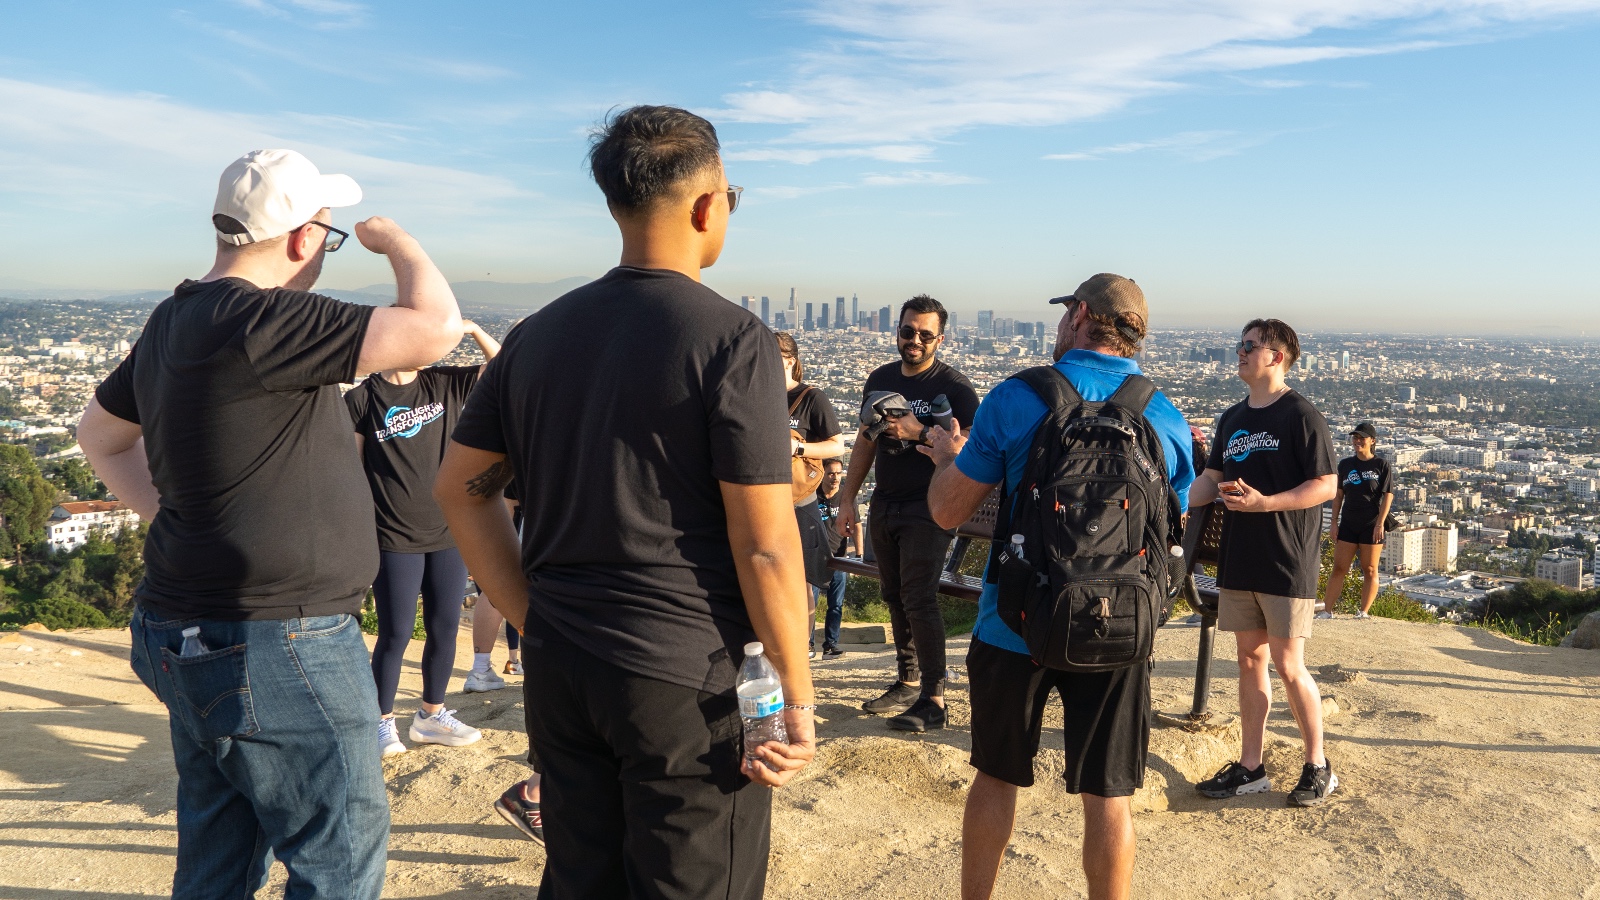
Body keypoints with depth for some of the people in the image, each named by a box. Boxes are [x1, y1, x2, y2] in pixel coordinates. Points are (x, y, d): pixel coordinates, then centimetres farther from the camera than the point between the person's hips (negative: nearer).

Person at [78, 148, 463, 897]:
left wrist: (170, 517, 14)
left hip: (191, 633, 10)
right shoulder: (259, 322, -22)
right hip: (273, 647, -10)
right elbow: (435, 329, -26)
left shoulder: (175, 322, 9)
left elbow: (99, 434, 24)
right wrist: (396, 242, -7)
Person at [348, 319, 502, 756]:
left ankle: (431, 715, 28)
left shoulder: (445, 384, 3)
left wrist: (471, 328, -13)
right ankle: (382, 722, 21)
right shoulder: (361, 400, -6)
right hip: (394, 541, -4)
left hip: (449, 535, 4)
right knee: (396, 634, 3)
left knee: (445, 627, 12)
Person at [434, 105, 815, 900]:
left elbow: (460, 487, 11)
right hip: (686, 678, -6)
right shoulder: (732, 341, -13)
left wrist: (532, 619, 12)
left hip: (557, 675, 6)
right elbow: (764, 545, -15)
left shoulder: (538, 335, 7)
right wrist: (797, 694, -6)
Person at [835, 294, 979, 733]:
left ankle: (933, 700, -3)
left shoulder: (953, 385, -9)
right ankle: (907, 681, 23)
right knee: (895, 597, 11)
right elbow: (865, 442, 17)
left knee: (919, 600, -9)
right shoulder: (880, 379, 11)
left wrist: (920, 432, -25)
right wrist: (847, 499, 13)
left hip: (927, 509, -6)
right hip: (884, 505, 7)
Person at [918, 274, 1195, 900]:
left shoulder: (1016, 398, -10)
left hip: (1016, 627, -1)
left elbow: (948, 510, -6)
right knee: (1107, 796, 11)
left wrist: (947, 457, 16)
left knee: (996, 778, 16)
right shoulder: (1169, 420, 0)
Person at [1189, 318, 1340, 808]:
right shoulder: (1233, 418, 12)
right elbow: (1211, 479, 15)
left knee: (1288, 665, -1)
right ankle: (1250, 768, 19)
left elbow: (1326, 486, -13)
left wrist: (1264, 502, -23)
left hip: (1288, 564, -6)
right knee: (1250, 659, 11)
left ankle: (1318, 767, 17)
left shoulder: (1302, 415, -9)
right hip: (1239, 561, 7)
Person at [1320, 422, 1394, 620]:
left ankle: (1364, 612, 10)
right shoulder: (1345, 464, 8)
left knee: (1370, 570, 4)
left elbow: (1388, 496, -6)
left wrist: (1380, 523, -13)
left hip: (1371, 525, -4)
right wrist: (1334, 522, 6)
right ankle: (1326, 611, 3)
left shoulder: (1382, 465, -2)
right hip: (1348, 524, 4)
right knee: (1338, 568, 3)